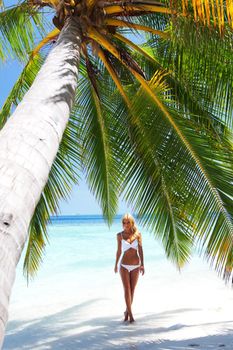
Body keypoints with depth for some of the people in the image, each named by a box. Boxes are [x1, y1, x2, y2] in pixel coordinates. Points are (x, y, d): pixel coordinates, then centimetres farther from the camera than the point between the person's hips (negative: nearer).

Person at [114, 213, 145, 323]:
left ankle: (127, 312, 23)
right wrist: (116, 264, 13)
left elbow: (140, 250, 4)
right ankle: (130, 314, -4)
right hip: (124, 265, -2)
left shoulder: (138, 234, 1)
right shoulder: (120, 235, -2)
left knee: (132, 290, 7)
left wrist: (142, 264, -2)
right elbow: (119, 251, 8)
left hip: (136, 265, 2)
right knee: (127, 290, -8)